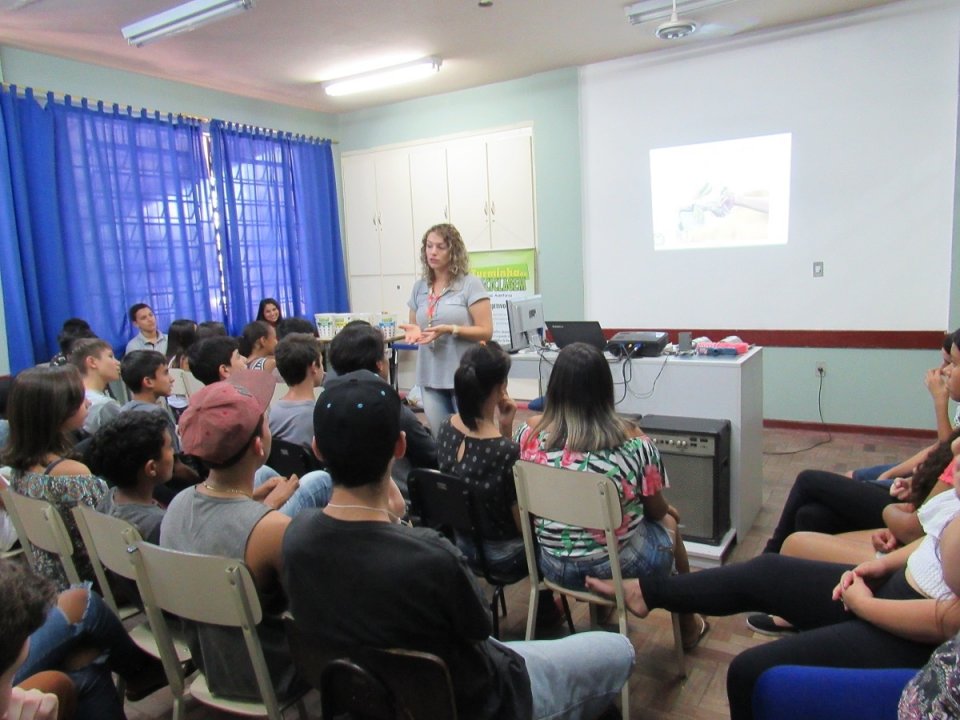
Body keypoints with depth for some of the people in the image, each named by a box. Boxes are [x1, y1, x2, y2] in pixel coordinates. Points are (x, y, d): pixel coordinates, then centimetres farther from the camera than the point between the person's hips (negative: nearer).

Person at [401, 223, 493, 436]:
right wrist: (413, 331, -3)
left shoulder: (470, 284, -6)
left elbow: (486, 332, -9)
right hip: (431, 377, 5)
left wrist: (450, 329, -22)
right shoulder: (419, 287, 10)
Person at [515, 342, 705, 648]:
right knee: (669, 524, 28)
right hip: (620, 567, -3)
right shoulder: (633, 442, -21)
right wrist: (669, 509, 16)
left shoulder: (529, 432, -14)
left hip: (554, 567, 4)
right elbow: (657, 511, -5)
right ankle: (687, 627, 51)